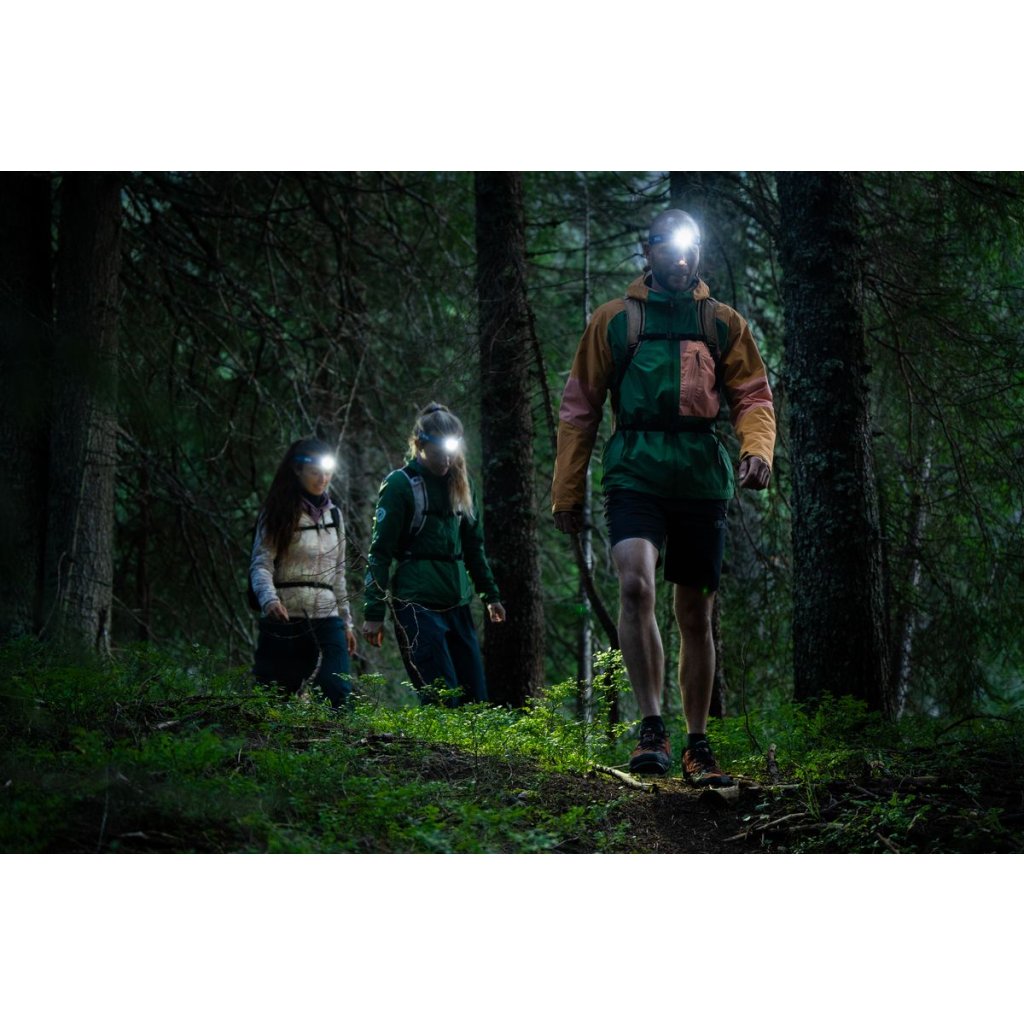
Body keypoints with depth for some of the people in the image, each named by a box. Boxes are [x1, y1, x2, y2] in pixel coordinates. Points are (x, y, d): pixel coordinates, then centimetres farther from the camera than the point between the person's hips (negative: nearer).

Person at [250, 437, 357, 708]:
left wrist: (346, 622, 19)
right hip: (285, 620, -4)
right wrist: (269, 599, -29)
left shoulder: (333, 514, 15)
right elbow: (261, 564, -10)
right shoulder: (278, 514, -1)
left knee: (340, 695, -13)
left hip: (327, 618, 4)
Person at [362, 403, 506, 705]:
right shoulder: (400, 484, -4)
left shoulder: (459, 483, 15)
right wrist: (373, 612, -10)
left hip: (457, 605, 7)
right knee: (442, 697, -15)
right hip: (417, 604, -7)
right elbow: (379, 552, -6)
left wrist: (491, 595, 19)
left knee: (475, 698, 2)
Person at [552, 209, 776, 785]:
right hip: (635, 474, -2)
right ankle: (652, 728, -21)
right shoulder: (614, 320, 10)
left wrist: (758, 450, -12)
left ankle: (698, 744, 19)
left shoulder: (724, 324, 13)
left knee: (696, 615, 8)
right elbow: (580, 409, 12)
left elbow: (753, 395, 10)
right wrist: (568, 493, 8)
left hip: (703, 480, 2)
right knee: (636, 585, -26)